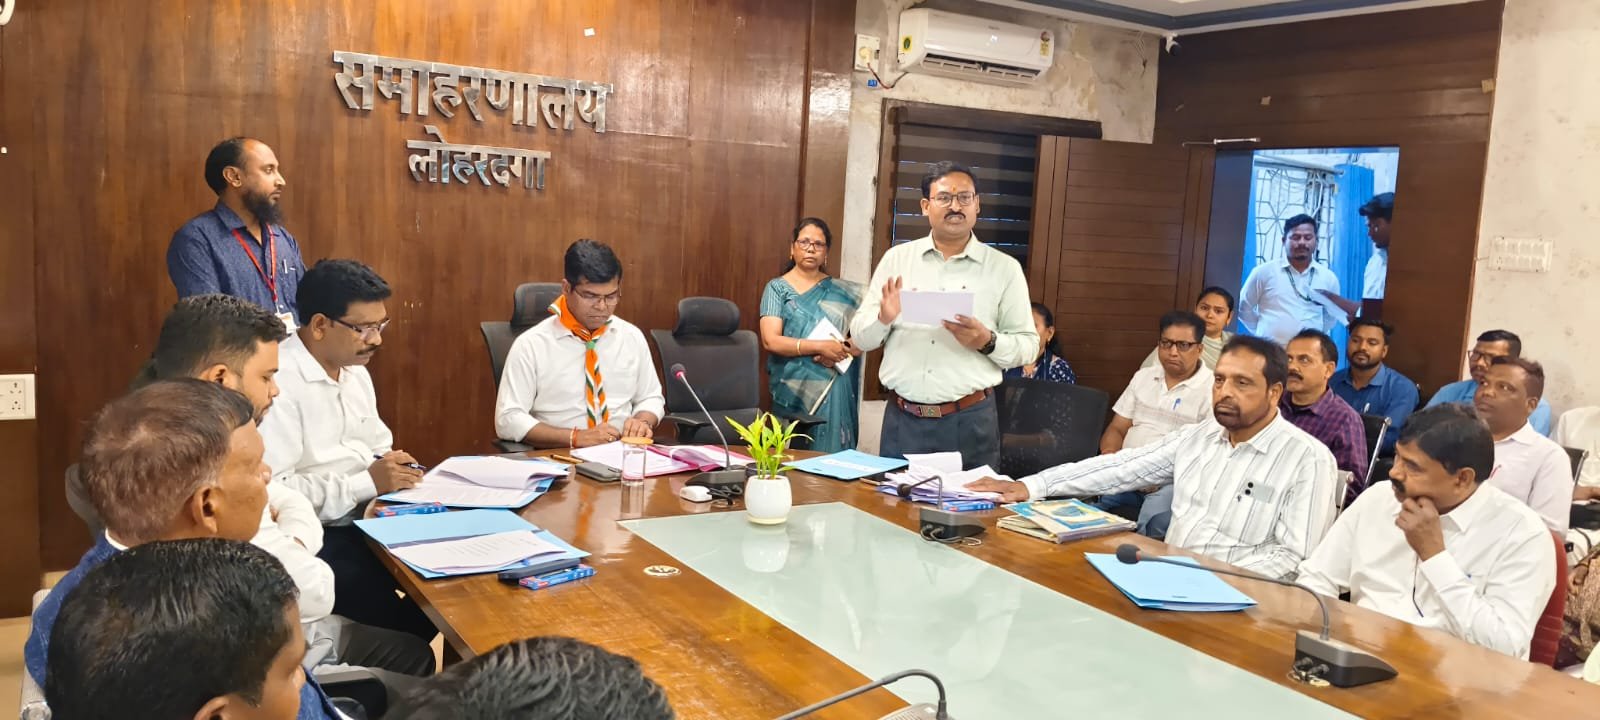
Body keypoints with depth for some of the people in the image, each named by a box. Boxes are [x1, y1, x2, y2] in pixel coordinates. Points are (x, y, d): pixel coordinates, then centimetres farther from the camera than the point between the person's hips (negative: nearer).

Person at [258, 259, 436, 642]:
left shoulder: (356, 370, 12)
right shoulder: (279, 381, -17)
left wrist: (395, 468, -2)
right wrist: (367, 483, -21)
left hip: (368, 520, 9)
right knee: (400, 622, -26)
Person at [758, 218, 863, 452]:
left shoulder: (842, 291, 10)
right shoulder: (777, 288, 3)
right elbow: (770, 340, -9)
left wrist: (842, 350, -14)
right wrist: (820, 346, -18)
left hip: (834, 391, 2)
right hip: (794, 391, -2)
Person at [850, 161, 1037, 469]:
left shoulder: (1004, 268, 2)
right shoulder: (896, 258, 6)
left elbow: (1028, 344, 3)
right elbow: (861, 337, 6)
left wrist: (988, 342, -16)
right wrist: (883, 318, -15)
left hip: (969, 421, -1)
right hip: (903, 419, 1)